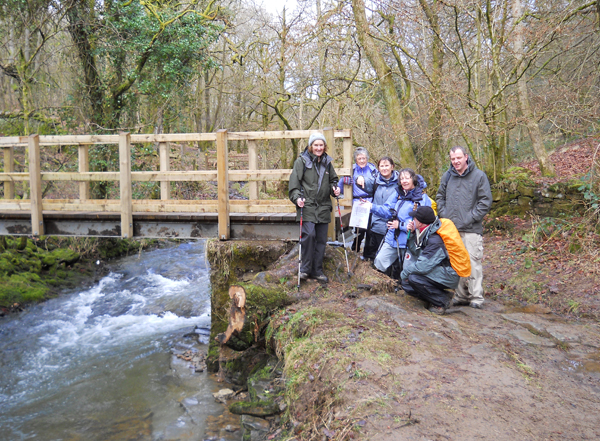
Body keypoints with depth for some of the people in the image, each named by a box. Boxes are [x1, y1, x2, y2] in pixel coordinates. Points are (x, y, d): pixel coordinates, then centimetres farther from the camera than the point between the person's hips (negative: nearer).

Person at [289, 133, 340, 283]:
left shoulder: (327, 162, 16)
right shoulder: (302, 161, 1)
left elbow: (333, 180, 26)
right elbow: (294, 181, -4)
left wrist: (335, 189, 4)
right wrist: (297, 197, -19)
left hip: (323, 207, 5)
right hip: (307, 205, -5)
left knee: (321, 239, 6)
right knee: (309, 234, -18)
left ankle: (317, 270, 17)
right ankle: (305, 268, -2)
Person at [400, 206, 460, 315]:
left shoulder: (435, 240, -28)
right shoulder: (424, 232, 0)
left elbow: (423, 266, -28)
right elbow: (416, 251, 8)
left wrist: (405, 273, -13)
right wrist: (411, 233, -4)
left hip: (449, 276, -9)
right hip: (439, 271, 9)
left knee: (414, 278, -28)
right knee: (405, 283, 1)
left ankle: (442, 301, -8)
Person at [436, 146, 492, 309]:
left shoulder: (479, 176, -2)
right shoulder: (447, 176, 12)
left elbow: (486, 201, -4)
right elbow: (440, 197, 22)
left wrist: (471, 218, -11)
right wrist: (444, 215, 7)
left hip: (471, 229, -5)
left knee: (473, 263, -8)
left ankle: (476, 298, 0)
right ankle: (461, 296, 20)